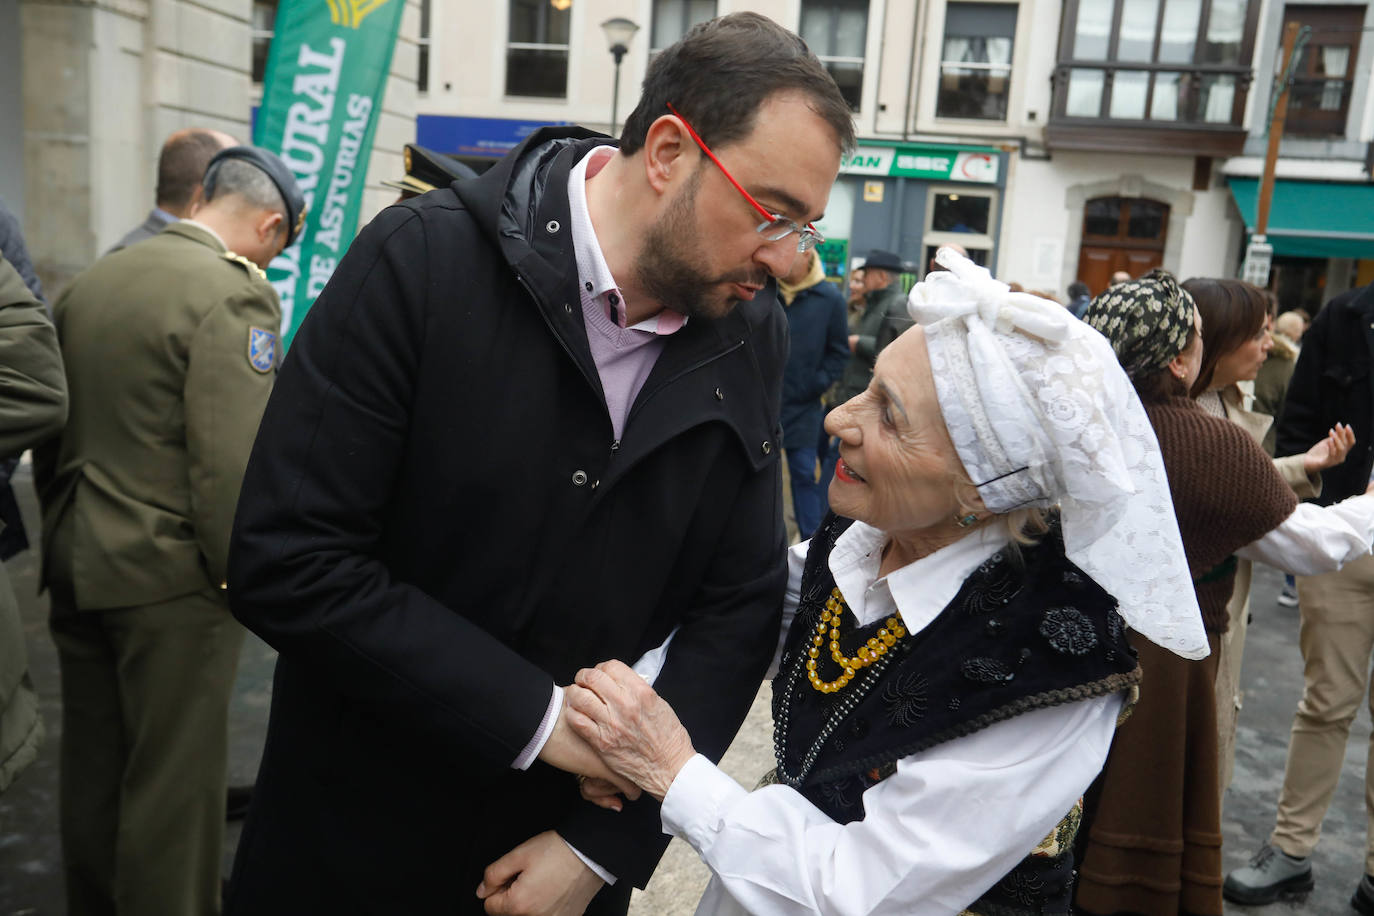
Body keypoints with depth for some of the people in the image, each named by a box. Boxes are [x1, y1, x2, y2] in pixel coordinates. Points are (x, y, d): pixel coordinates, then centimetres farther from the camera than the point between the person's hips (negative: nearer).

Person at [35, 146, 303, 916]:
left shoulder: (91, 280, 10)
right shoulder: (234, 293, -16)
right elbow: (232, 466, -22)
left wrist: (65, 536, 22)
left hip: (76, 566, 8)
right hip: (169, 578, -8)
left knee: (94, 769, 20)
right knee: (174, 783, 5)